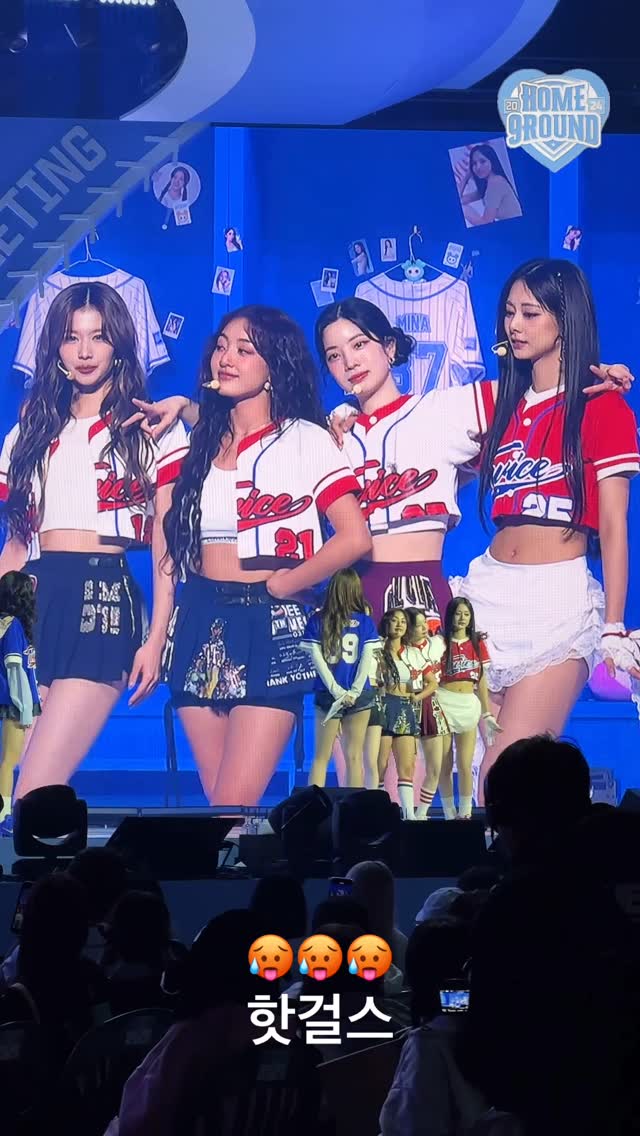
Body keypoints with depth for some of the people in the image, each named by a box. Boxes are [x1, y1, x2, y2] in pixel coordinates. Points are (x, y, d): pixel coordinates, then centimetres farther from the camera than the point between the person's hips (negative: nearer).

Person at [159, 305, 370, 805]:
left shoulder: (306, 440, -3)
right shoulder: (201, 442, 13)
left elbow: (355, 538, -12)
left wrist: (281, 584, -6)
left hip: (270, 628, -5)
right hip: (201, 625, 5)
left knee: (234, 802, -13)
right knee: (218, 799, 5)